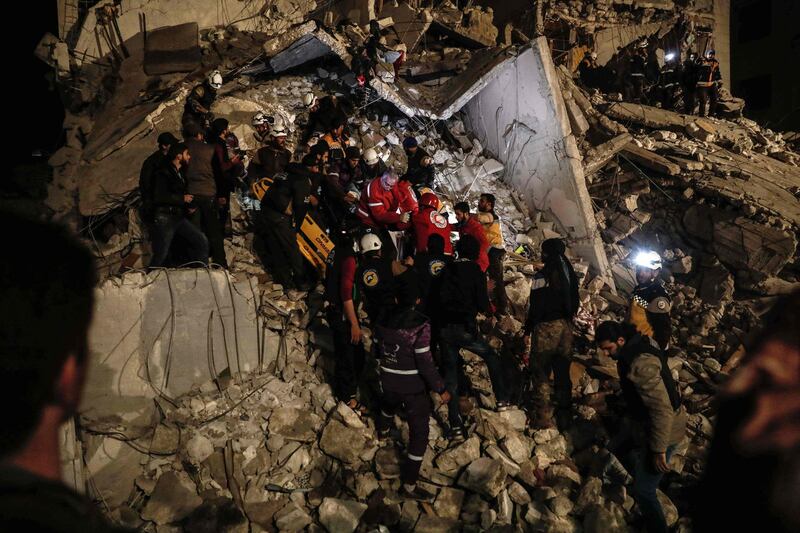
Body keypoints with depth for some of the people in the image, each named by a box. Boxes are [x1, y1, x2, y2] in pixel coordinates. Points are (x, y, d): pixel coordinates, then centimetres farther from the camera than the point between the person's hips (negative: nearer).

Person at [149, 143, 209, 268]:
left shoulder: (180, 173, 14)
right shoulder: (164, 172, -9)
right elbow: (159, 196, -19)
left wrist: (189, 206, 10)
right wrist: (182, 198, -14)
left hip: (179, 217, 8)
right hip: (165, 218, -7)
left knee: (202, 241, -1)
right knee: (160, 255, -3)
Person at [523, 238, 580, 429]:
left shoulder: (543, 275, -12)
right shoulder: (570, 273, 11)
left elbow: (536, 305, -14)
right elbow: (575, 302, 16)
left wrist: (528, 330, -9)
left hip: (546, 327, -7)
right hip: (565, 327, 7)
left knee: (541, 372, -1)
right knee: (563, 372, 13)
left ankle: (543, 418, -1)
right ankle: (565, 417, 20)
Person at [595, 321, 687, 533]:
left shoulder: (640, 364, -34)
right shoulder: (637, 343, -4)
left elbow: (662, 410, -32)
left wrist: (658, 450, -25)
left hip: (662, 429, -10)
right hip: (642, 420, 10)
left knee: (643, 491, -3)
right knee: (616, 448, 29)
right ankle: (643, 476, 49)